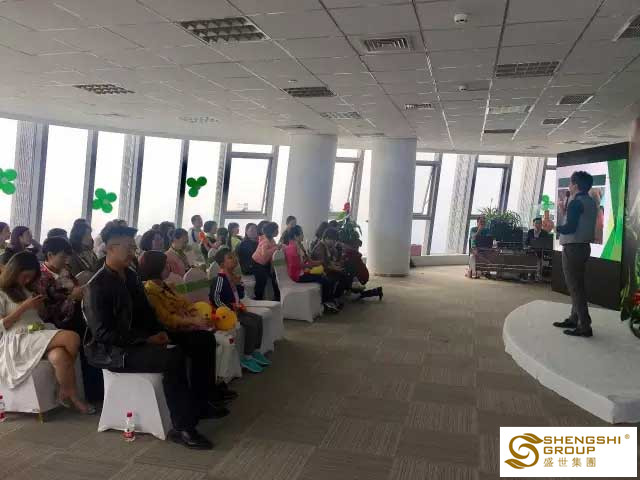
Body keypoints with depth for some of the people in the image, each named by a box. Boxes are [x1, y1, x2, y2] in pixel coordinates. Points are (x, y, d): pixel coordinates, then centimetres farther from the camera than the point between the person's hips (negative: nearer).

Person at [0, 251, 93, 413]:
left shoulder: (26, 290, 24)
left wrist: (37, 306, 9)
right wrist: (24, 307, -12)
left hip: (38, 337, 6)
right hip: (16, 341, -6)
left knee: (59, 356, -32)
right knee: (72, 338, -29)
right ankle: (69, 395, -15)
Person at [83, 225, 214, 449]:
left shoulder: (130, 276, 10)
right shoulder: (98, 285, -16)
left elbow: (145, 311, 17)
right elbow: (103, 332, -22)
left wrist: (159, 332, -3)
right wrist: (146, 339, -23)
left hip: (137, 341, 9)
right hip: (109, 351, -9)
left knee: (201, 341, -2)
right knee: (173, 357, -32)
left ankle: (198, 403, 9)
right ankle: (182, 428, -24)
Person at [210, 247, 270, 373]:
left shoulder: (233, 276, 11)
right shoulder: (220, 278, -17)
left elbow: (241, 295, 17)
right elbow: (214, 297, -23)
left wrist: (238, 283, 0)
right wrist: (228, 310, -22)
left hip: (236, 308, 10)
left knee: (258, 319, 4)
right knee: (251, 324, -21)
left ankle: (256, 352, 9)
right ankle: (246, 358, -14)